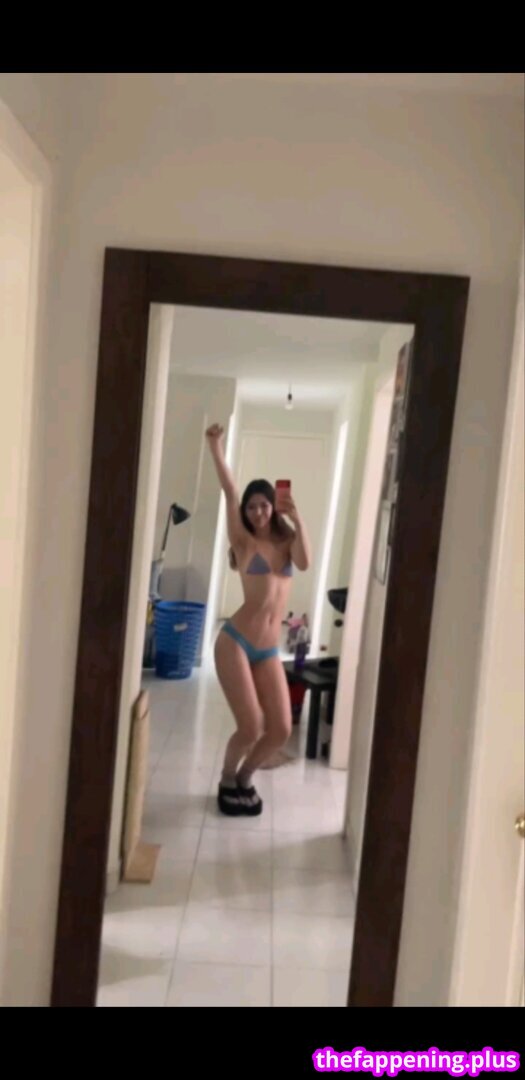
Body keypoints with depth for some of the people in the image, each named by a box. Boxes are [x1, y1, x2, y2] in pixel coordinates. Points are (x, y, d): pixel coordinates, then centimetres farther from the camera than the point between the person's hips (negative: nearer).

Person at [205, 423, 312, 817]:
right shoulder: (244, 541, 1)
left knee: (281, 730, 0)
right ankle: (227, 780, 24)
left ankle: (244, 778, 29)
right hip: (235, 643, -4)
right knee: (250, 728, -7)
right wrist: (216, 448, -20)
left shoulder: (287, 542, 11)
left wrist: (297, 517, -14)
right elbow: (230, 492, -10)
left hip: (269, 650, 4)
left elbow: (305, 562, -11)